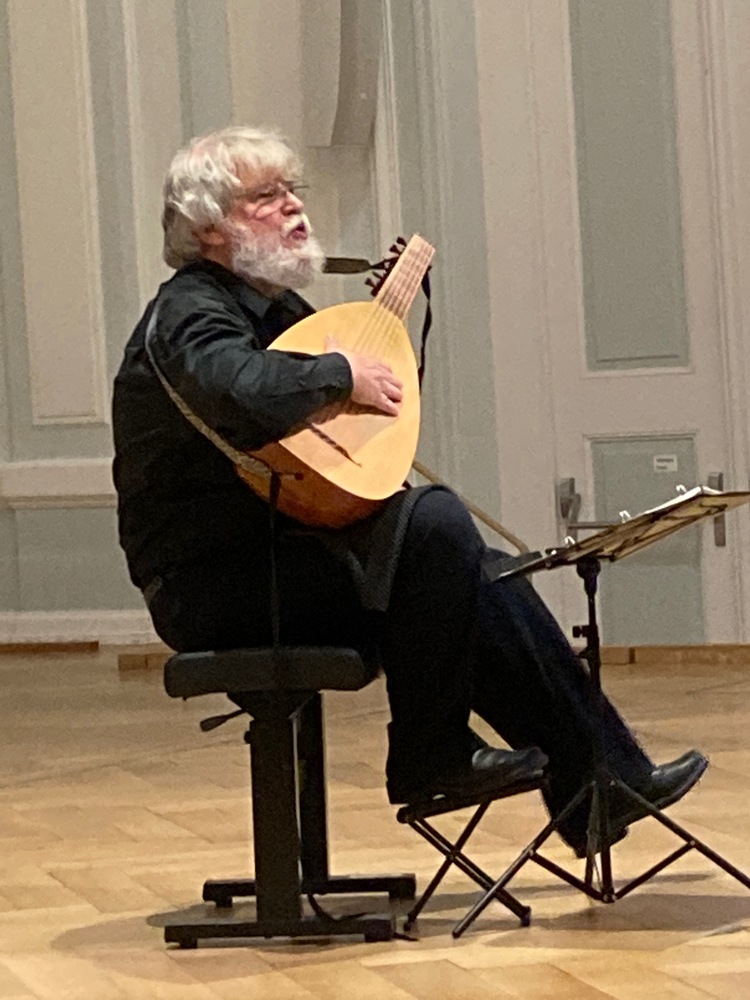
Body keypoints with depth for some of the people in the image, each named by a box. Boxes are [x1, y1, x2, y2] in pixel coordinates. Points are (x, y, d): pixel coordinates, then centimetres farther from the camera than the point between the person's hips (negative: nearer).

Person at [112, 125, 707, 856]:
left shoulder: (275, 307, 16)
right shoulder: (188, 316, -14)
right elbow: (245, 391, -38)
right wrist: (342, 374, -23)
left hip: (281, 557, 10)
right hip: (214, 585, -10)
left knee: (482, 582, 1)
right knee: (433, 522, -24)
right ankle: (430, 760, -12)